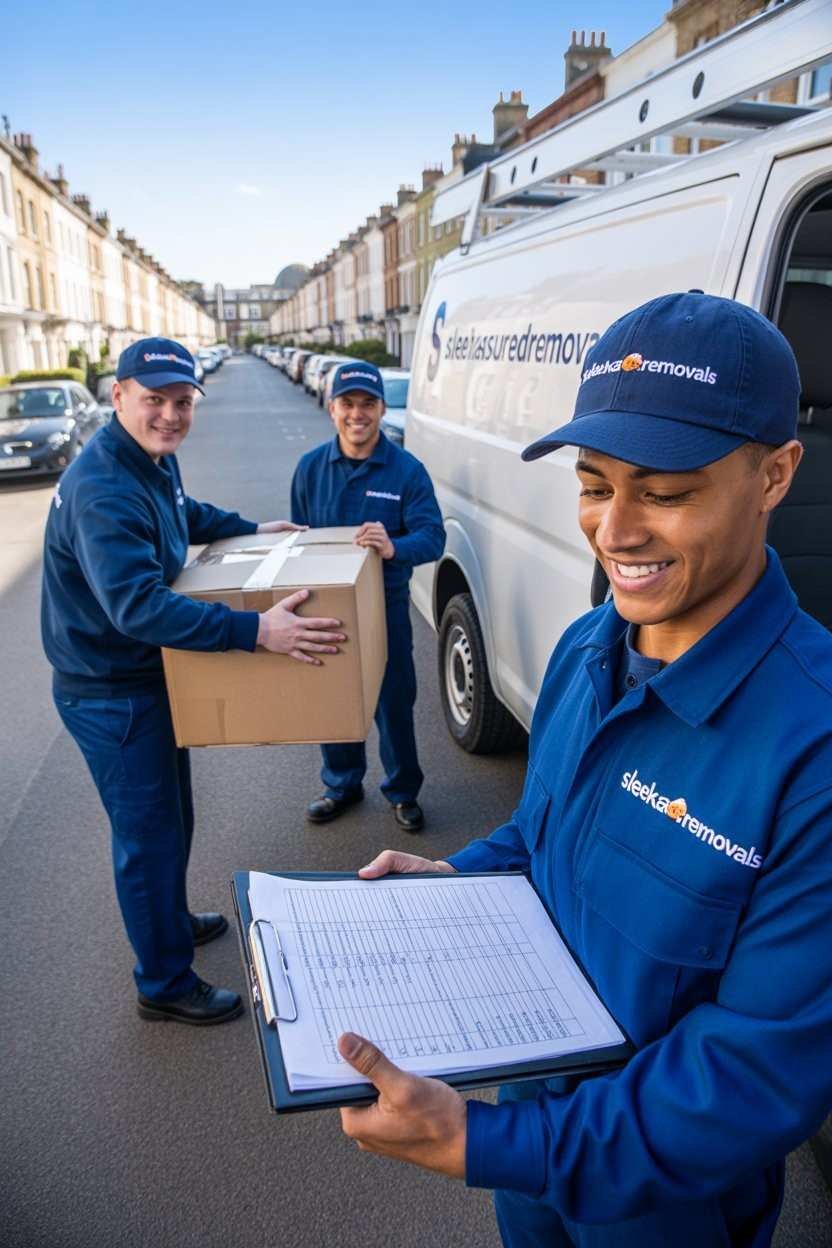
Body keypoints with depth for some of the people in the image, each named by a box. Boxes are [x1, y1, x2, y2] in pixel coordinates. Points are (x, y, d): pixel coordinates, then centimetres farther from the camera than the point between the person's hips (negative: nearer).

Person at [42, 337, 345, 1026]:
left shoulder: (157, 462, 2)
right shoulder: (101, 490, -30)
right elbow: (138, 605, -40)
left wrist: (252, 529, 21)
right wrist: (257, 629, -45)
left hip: (150, 679, 10)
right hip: (112, 697, -10)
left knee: (171, 818, 25)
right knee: (149, 835, 4)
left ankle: (172, 919, 49)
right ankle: (166, 983, 24)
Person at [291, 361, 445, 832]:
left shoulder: (407, 470, -9)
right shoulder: (311, 467, 1)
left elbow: (432, 537, -18)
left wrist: (394, 548, -39)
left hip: (386, 606, -3)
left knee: (394, 702, 8)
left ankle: (404, 791, 28)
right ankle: (342, 785, 35)